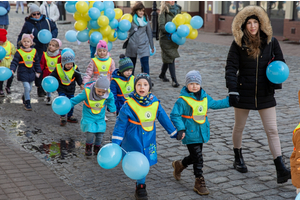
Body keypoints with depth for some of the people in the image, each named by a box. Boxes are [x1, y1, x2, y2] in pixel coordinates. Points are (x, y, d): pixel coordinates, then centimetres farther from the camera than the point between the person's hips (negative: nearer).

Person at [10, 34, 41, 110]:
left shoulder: (34, 51, 4)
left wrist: (38, 71, 16)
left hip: (31, 73, 4)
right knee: (27, 87, -13)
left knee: (29, 88, 13)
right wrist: (12, 70, -22)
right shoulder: (19, 52, -8)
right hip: (23, 73, -4)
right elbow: (14, 62, -8)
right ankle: (27, 103, -1)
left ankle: (24, 97, 43)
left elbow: (37, 63, 14)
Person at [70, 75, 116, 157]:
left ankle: (97, 148, 26)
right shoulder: (87, 92, -26)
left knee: (100, 133, -3)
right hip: (88, 116, -2)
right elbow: (77, 99, -12)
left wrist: (112, 109, 20)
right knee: (90, 132, -15)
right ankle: (88, 147, 14)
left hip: (100, 117, 2)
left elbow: (110, 100, 5)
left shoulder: (108, 94, -19)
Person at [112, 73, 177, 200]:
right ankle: (140, 188, 18)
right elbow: (121, 123, -9)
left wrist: (174, 132, 14)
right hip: (133, 139, -3)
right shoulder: (129, 105, -15)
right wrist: (115, 142, -11)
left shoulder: (154, 103, -5)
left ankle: (140, 184, 27)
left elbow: (164, 119, 8)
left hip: (149, 138, 3)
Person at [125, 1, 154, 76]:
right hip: (132, 44, 0)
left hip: (144, 45, 1)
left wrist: (152, 46, 14)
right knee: (131, 65, 12)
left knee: (145, 64, -10)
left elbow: (149, 32, 10)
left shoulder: (145, 18, 4)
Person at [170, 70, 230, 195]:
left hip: (201, 133, 7)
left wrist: (229, 101, 19)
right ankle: (199, 182, 5)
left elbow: (214, 104, 22)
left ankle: (179, 165, 44)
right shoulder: (183, 100, -15)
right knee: (198, 157, -7)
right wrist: (180, 129, -25)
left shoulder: (204, 97, 6)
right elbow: (175, 115, -15)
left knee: (194, 156, 17)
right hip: (190, 134, -7)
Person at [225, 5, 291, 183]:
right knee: (239, 128, 15)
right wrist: (232, 90, -18)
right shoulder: (238, 44, -6)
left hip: (265, 94, 1)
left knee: (272, 131, -3)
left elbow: (280, 63, 8)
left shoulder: (271, 42, -2)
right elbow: (231, 68, -8)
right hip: (244, 93, -1)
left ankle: (281, 170, -4)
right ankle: (238, 159, 39)